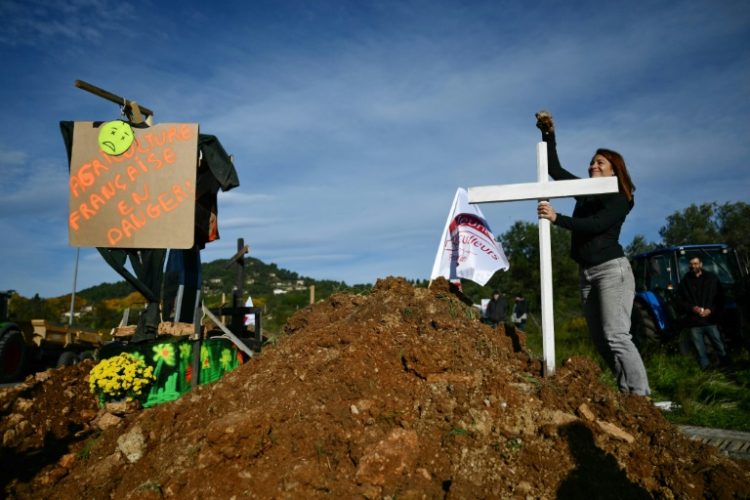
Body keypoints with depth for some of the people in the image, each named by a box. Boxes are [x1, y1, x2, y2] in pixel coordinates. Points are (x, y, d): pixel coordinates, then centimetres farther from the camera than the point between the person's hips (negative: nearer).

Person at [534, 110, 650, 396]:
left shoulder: (620, 197, -3)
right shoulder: (585, 191, 16)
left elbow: (595, 224, -20)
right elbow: (555, 170, 17)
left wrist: (557, 218, -24)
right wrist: (548, 135, 9)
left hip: (611, 269, -7)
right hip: (587, 273, 7)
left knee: (616, 337, -16)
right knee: (601, 341, 5)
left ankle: (641, 396, -13)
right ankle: (626, 392, 10)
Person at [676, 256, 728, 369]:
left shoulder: (712, 278, 4)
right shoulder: (685, 281, 3)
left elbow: (719, 299, 5)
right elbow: (680, 301, 5)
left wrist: (711, 310, -11)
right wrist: (692, 308, -12)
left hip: (710, 320, 0)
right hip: (694, 323, 0)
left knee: (720, 347, 8)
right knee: (700, 351, 8)